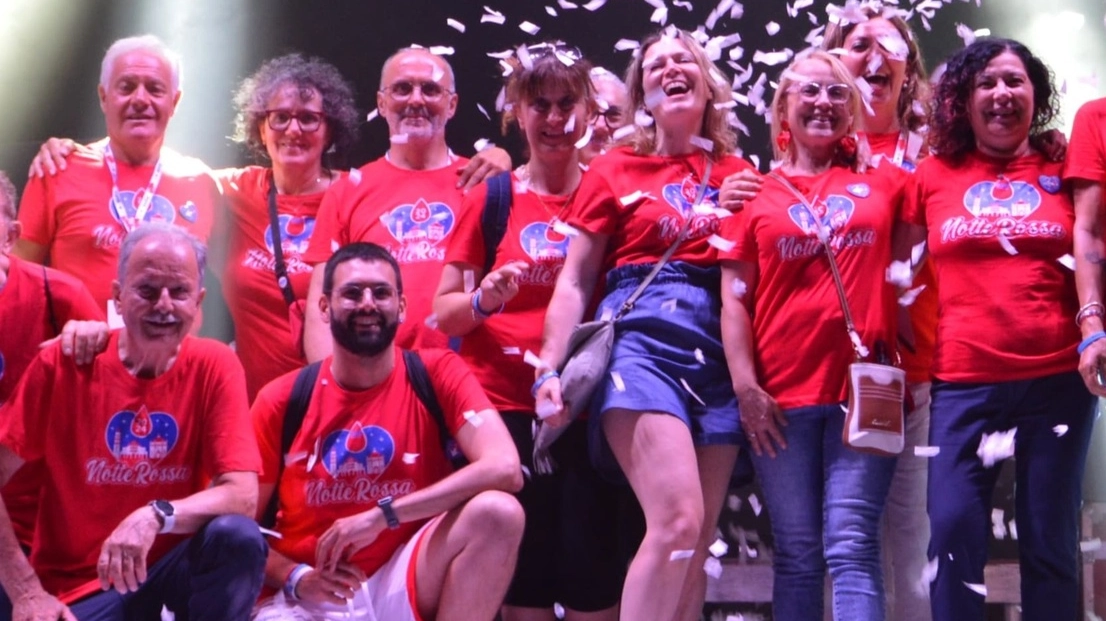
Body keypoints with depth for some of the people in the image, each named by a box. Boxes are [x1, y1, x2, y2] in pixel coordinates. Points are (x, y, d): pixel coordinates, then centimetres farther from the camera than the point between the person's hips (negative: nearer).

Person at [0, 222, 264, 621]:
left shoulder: (215, 368, -6)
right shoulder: (64, 363, -8)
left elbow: (243, 495, -14)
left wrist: (156, 516, -32)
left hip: (176, 565, 2)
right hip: (77, 583, -2)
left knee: (237, 536, -27)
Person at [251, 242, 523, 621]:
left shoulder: (437, 374, -1)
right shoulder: (281, 401, 3)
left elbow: (504, 468, -18)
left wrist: (381, 515, -21)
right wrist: (294, 579, -14)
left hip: (404, 587, 2)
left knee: (496, 512, -26)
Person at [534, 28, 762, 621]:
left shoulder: (738, 175, 17)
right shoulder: (614, 168, 9)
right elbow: (573, 282, 6)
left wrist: (741, 215, 2)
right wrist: (549, 371, -5)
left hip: (718, 351, 4)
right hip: (643, 340, -4)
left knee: (694, 545, 0)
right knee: (676, 519, -23)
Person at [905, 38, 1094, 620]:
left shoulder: (1062, 171, 9)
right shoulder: (934, 175, 9)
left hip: (1057, 378, 0)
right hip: (963, 382, 0)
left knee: (1051, 542, 4)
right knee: (953, 532, -9)